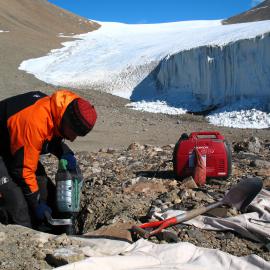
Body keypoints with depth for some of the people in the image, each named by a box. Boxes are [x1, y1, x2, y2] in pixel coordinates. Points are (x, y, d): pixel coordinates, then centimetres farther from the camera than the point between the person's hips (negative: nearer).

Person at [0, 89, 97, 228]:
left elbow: (53, 139, 8)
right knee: (17, 203, -17)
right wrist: (36, 204, -18)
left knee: (44, 189, 5)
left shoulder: (58, 109, -14)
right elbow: (23, 169, -30)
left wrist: (66, 153, -13)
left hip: (16, 147, 9)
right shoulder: (35, 122, -40)